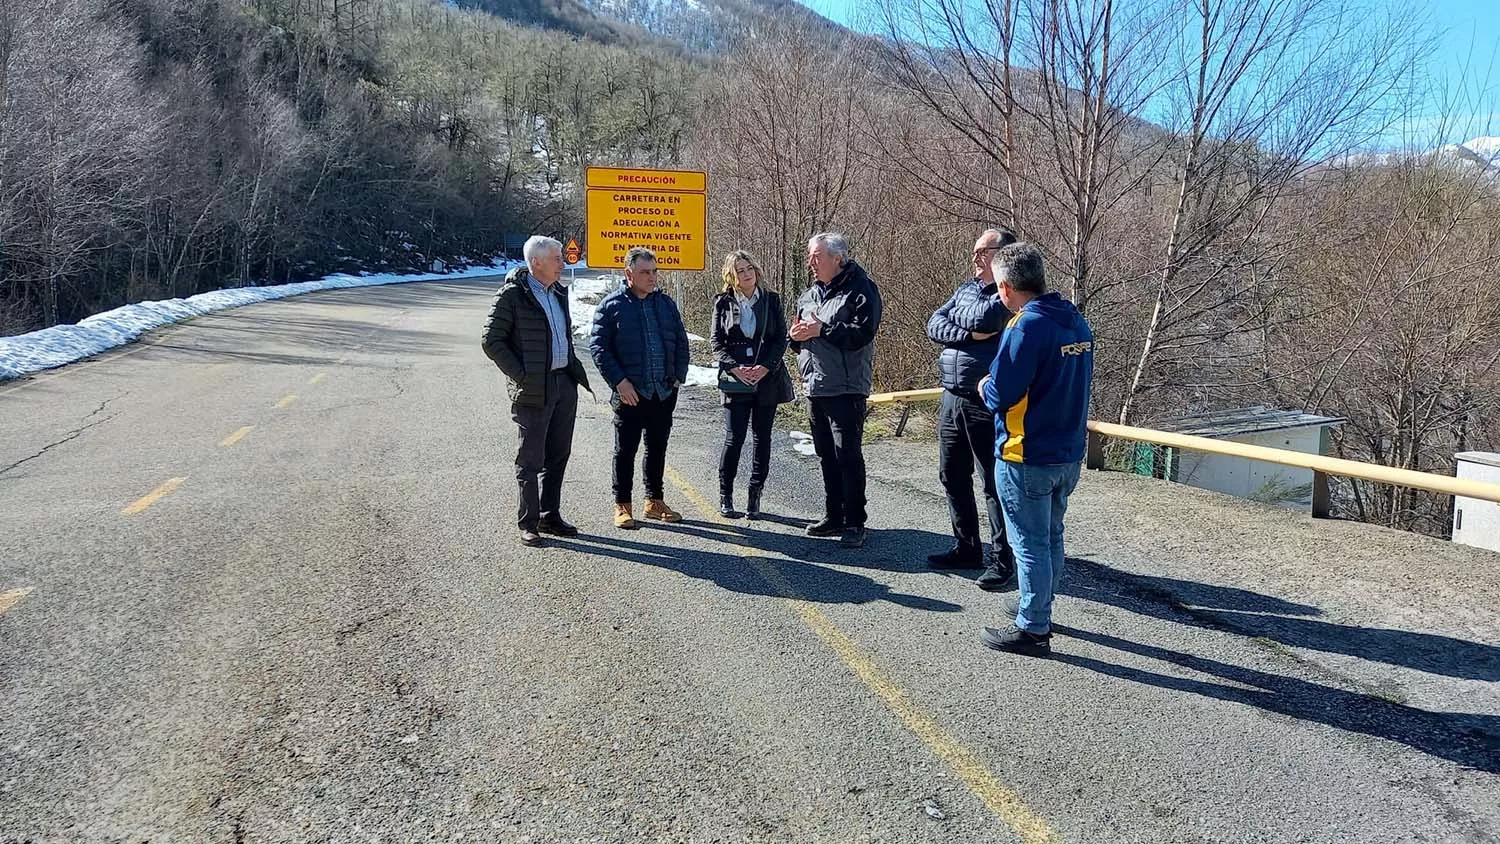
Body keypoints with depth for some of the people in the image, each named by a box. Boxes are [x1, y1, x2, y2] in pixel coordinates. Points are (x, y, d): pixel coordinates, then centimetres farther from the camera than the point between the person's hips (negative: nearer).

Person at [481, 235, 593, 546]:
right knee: (530, 459, 2)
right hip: (534, 390, -7)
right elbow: (492, 340, -10)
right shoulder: (512, 294, -9)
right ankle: (528, 524, 12)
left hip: (565, 383, 7)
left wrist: (574, 367, 12)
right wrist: (521, 377, -15)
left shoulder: (558, 293, 13)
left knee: (558, 455, 14)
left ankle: (550, 516, 26)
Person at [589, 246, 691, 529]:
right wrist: (619, 381, -13)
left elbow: (681, 342, 15)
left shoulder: (666, 304, 11)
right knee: (625, 451, 4)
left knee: (657, 448, 13)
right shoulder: (612, 305, -4)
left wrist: (679, 376, 5)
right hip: (630, 393, -4)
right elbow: (598, 346, -7)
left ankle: (654, 501, 25)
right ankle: (622, 506, 14)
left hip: (664, 392, 5)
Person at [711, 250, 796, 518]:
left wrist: (766, 367, -11)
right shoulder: (723, 302, 3)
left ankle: (754, 496, 15)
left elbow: (781, 338, 2)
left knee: (762, 438, 5)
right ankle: (725, 495, 10)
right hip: (735, 380, -1)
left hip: (767, 378, 2)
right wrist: (734, 367, -14)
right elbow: (717, 340, 0)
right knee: (734, 438, -4)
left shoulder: (771, 299, 5)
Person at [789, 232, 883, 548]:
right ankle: (834, 517, 25)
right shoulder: (810, 294, 17)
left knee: (848, 456, -7)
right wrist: (796, 335, 1)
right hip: (815, 387, 8)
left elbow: (863, 333, -21)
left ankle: (854, 523, 1)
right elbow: (800, 338, 24)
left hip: (846, 388, -8)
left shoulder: (860, 289, -8)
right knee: (826, 455, 14)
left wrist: (823, 329, -20)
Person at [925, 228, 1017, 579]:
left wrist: (958, 313, -5)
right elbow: (934, 325, 4)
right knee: (952, 476, 15)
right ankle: (966, 548, 28)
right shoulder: (967, 288, 14)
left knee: (995, 483, 1)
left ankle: (1002, 559, 12)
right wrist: (968, 334, -13)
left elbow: (984, 318, -26)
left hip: (988, 403, -8)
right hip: (953, 399, 8)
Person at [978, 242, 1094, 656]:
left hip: (1027, 457, -8)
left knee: (1030, 543, 2)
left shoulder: (1026, 327, -20)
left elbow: (1000, 395, -23)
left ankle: (1032, 630, 12)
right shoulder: (1077, 322, 6)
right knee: (1051, 536, 20)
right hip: (1069, 452, 8)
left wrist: (985, 388, 0)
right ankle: (1040, 611, 35)